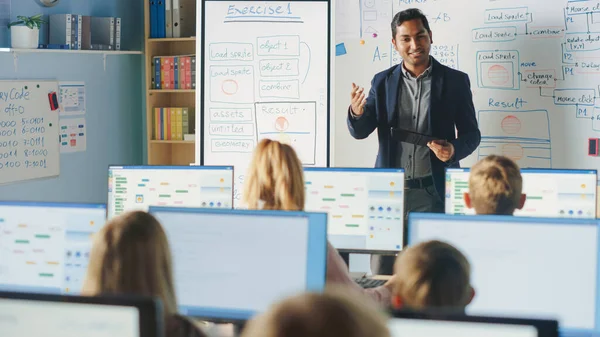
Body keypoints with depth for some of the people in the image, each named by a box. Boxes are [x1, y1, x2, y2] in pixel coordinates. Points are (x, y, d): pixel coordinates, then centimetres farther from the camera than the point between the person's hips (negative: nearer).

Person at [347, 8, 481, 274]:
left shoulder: (455, 81, 3)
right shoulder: (383, 82, 8)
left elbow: (471, 133, 7)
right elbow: (360, 132, 5)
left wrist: (454, 150, -15)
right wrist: (357, 113, -18)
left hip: (433, 191, -2)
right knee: (381, 273, 2)